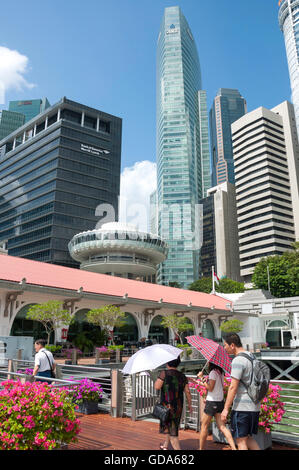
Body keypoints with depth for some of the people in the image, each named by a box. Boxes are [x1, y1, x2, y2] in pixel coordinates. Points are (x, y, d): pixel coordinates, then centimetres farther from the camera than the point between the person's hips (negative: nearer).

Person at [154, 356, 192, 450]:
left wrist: (158, 379, 1)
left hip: (167, 405, -6)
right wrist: (189, 404, 13)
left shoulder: (164, 373, -13)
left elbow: (157, 387, -18)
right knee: (172, 426, 24)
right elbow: (187, 392, 3)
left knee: (172, 429, 2)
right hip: (179, 406, 6)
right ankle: (165, 446, 40)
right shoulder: (182, 376, 3)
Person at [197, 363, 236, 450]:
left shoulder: (213, 372, -15)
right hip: (220, 401, 8)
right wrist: (204, 383, 17)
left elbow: (210, 388, -16)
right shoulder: (220, 372, 9)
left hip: (212, 402, -8)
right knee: (222, 426, 6)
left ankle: (201, 448, 12)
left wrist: (201, 378, -14)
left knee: (204, 426, 5)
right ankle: (234, 448, -3)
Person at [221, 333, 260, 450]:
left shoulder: (238, 360, -17)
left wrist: (226, 409, -16)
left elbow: (233, 387, -20)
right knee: (247, 437, 21)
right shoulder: (252, 357, 11)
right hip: (255, 406, 9)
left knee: (241, 440, 3)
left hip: (242, 407, -9)